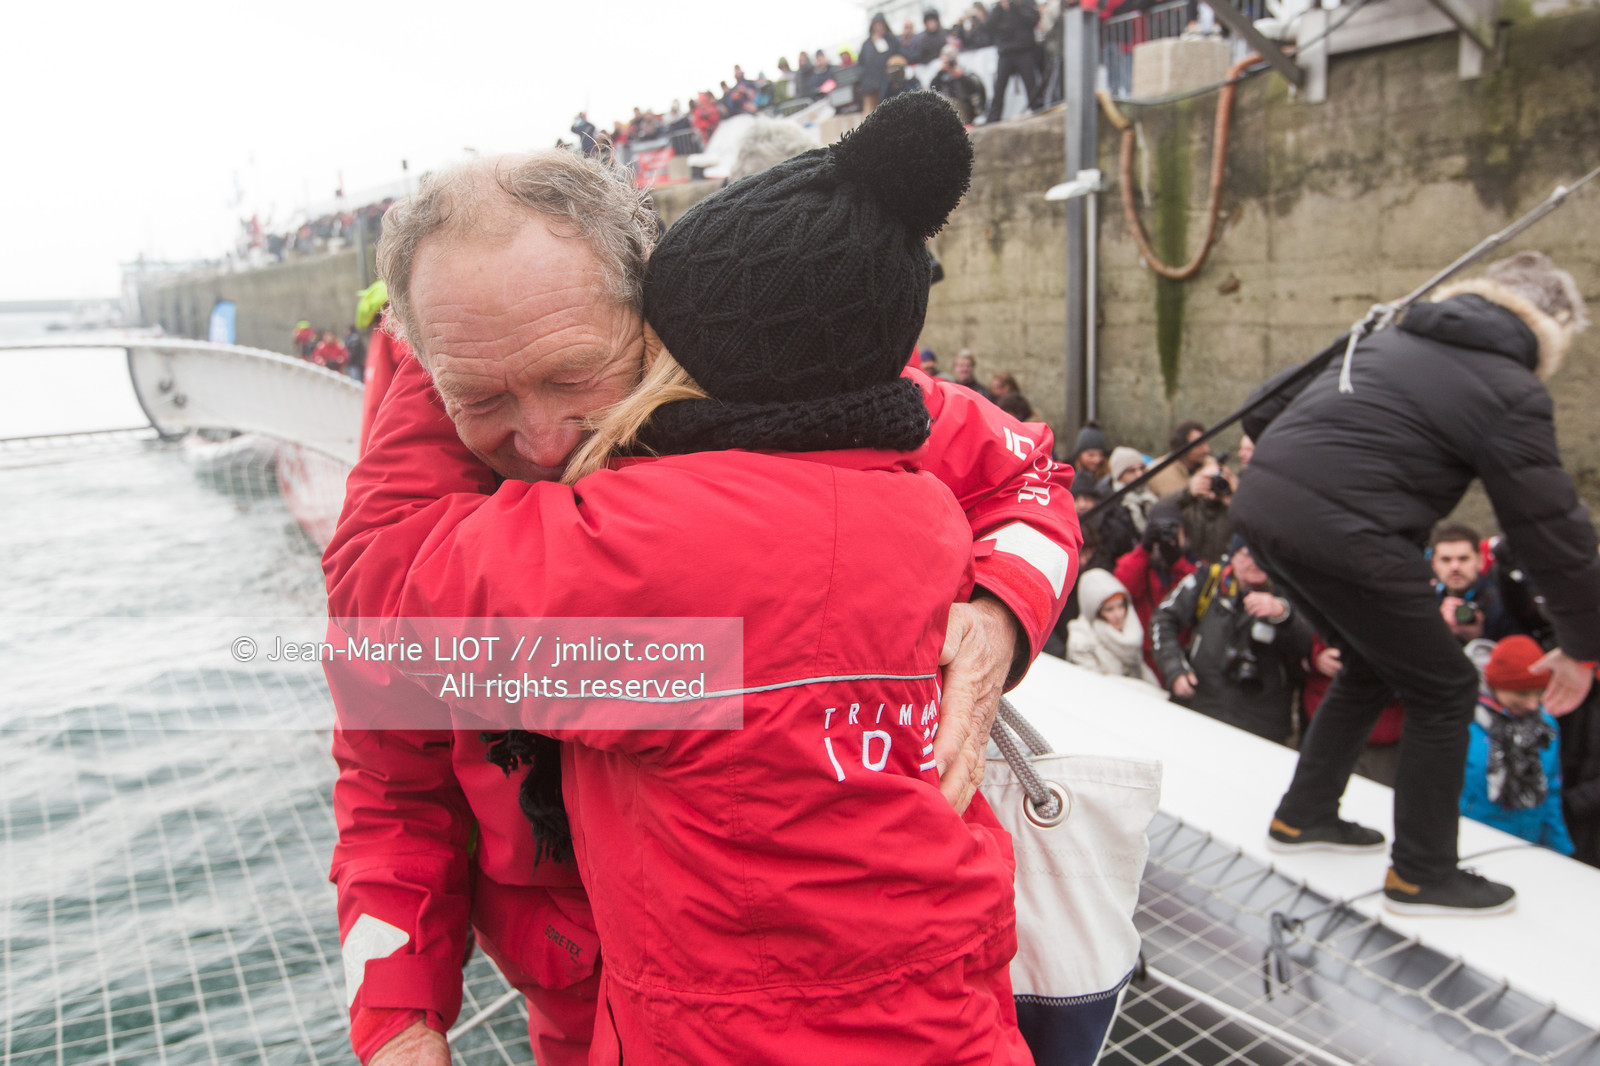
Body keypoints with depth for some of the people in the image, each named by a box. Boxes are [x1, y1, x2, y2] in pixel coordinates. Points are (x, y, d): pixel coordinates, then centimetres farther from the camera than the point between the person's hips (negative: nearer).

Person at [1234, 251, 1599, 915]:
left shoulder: (1390, 338, 20)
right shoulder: (1511, 392, -1)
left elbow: (1265, 407, 23)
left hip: (1260, 509, 8)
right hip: (1343, 536, -8)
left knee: (1372, 667, 27)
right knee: (1445, 691, 11)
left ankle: (1304, 813, 38)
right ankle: (1421, 873, 22)